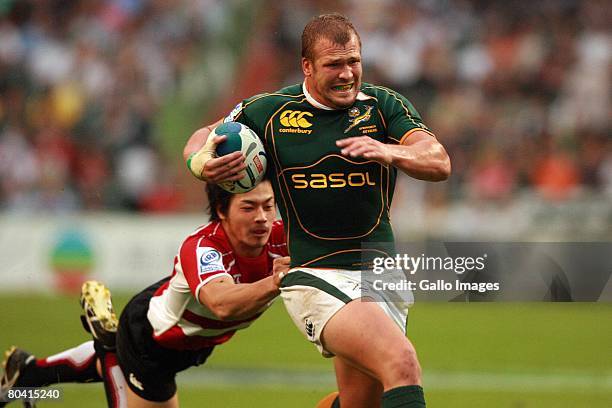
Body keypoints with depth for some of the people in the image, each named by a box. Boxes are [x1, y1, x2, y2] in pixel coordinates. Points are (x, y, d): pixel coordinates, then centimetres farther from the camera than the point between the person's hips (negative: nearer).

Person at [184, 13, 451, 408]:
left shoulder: (384, 105, 2)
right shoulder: (269, 111, 0)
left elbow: (439, 163, -11)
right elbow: (204, 137, 16)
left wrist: (388, 152, -30)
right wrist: (201, 163, -8)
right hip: (314, 278, -4)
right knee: (402, 362, -26)